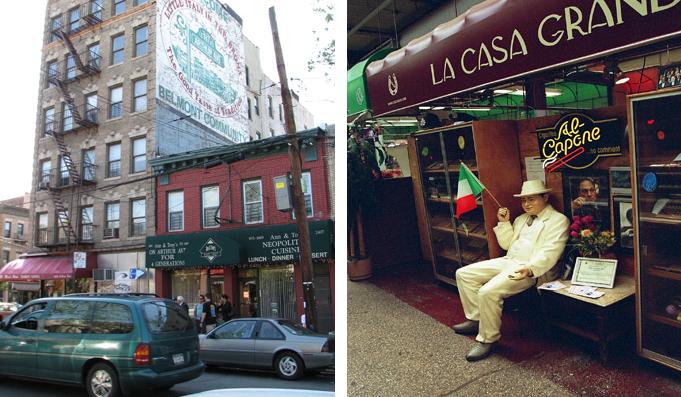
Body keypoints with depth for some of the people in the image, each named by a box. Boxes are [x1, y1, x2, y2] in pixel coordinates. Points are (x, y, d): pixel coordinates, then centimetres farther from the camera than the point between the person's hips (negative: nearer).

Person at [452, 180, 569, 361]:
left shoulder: (558, 220, -3)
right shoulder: (522, 218, 23)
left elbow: (550, 253, -16)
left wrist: (530, 269, -32)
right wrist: (504, 223, 9)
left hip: (531, 269, -9)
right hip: (508, 261, 9)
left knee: (488, 292, -30)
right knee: (463, 274, 0)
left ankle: (488, 339, -12)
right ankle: (475, 319, 10)